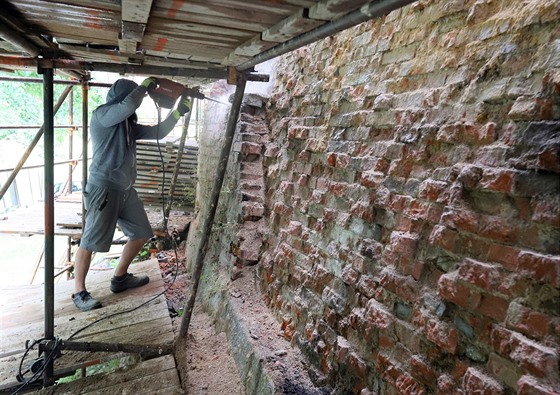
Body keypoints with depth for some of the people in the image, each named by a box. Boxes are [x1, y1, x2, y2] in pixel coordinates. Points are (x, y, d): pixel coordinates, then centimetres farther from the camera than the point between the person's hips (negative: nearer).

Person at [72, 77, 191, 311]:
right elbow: (128, 105, -24)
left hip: (125, 190, 9)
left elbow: (158, 132, 18)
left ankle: (120, 278, 26)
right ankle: (79, 292, 10)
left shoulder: (129, 125, 17)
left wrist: (178, 112, 9)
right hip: (103, 188, -8)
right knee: (90, 241, -3)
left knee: (142, 234, 11)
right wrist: (146, 85, -9)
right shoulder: (101, 115, -6)